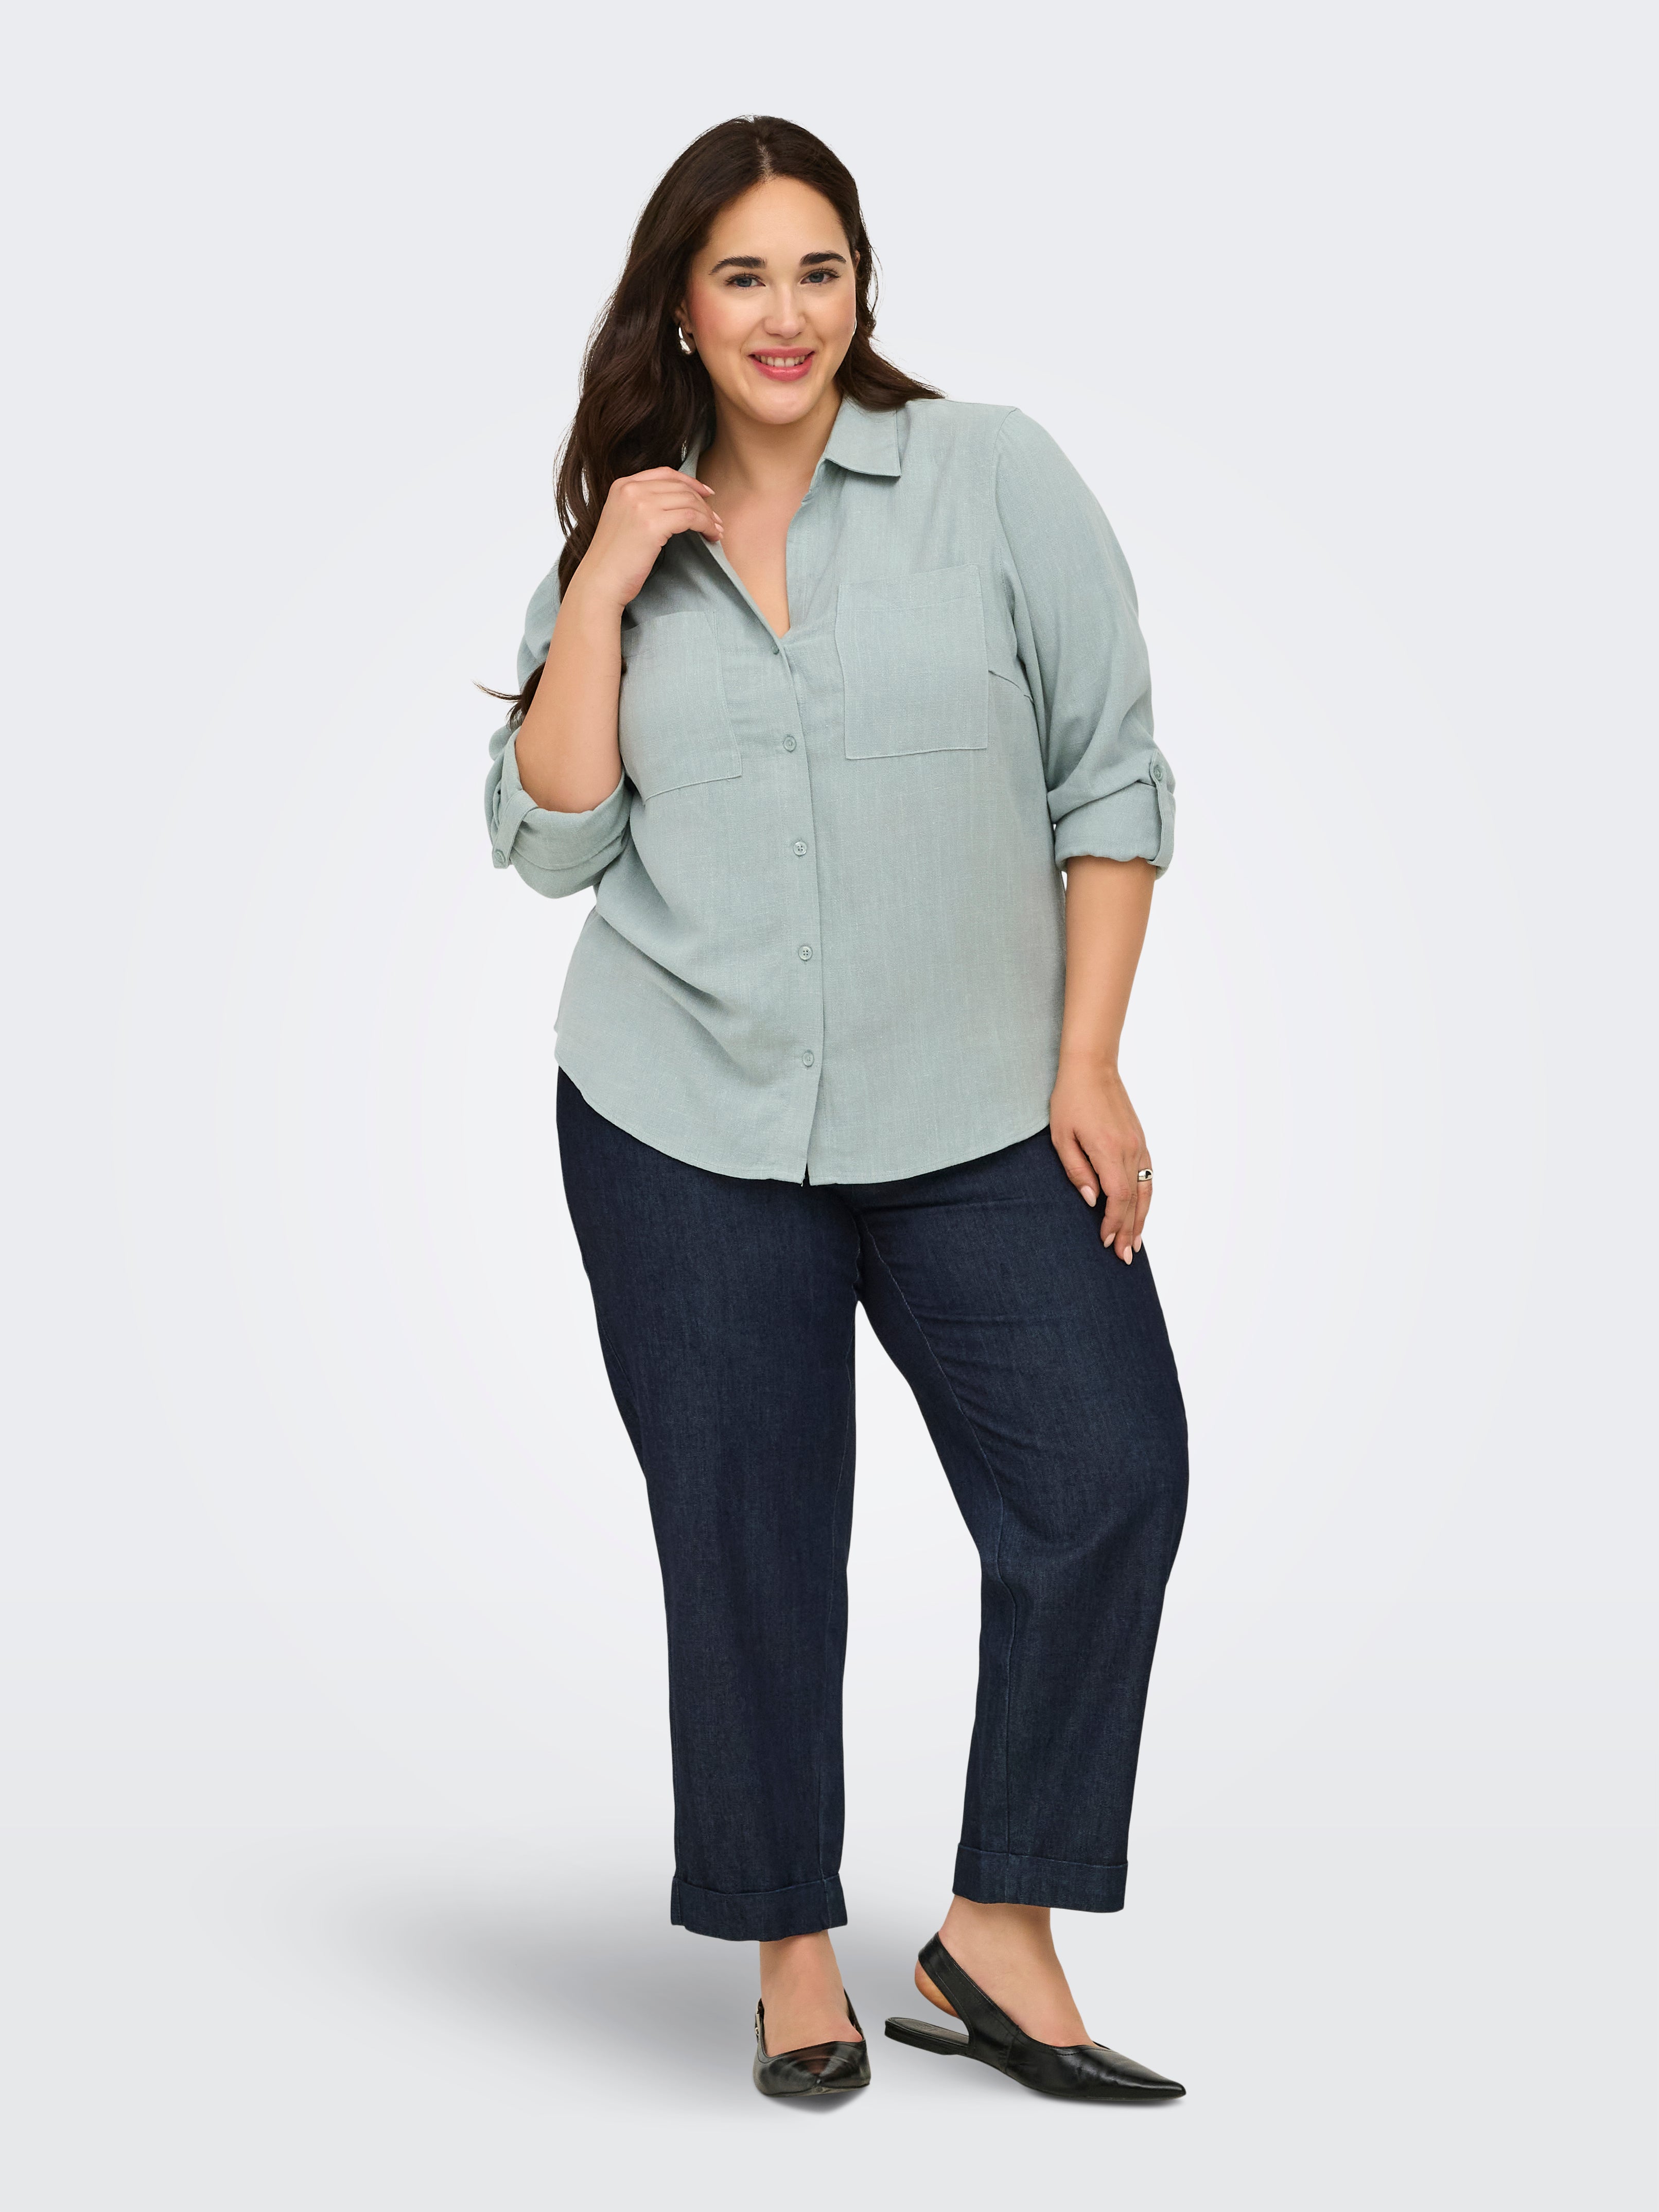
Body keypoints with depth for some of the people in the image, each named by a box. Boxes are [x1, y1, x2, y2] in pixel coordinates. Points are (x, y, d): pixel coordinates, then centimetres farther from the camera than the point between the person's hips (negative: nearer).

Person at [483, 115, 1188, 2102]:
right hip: (684, 1122, 1)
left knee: (1107, 1471, -12)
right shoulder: (619, 546, 8)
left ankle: (998, 1939, 3)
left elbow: (1110, 776, 0)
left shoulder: (992, 477, 0)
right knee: (746, 1541, 5)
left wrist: (1088, 1065, -5)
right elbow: (550, 839, 1)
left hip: (976, 1117, -1)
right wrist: (602, 590, -7)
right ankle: (795, 1958, 21)